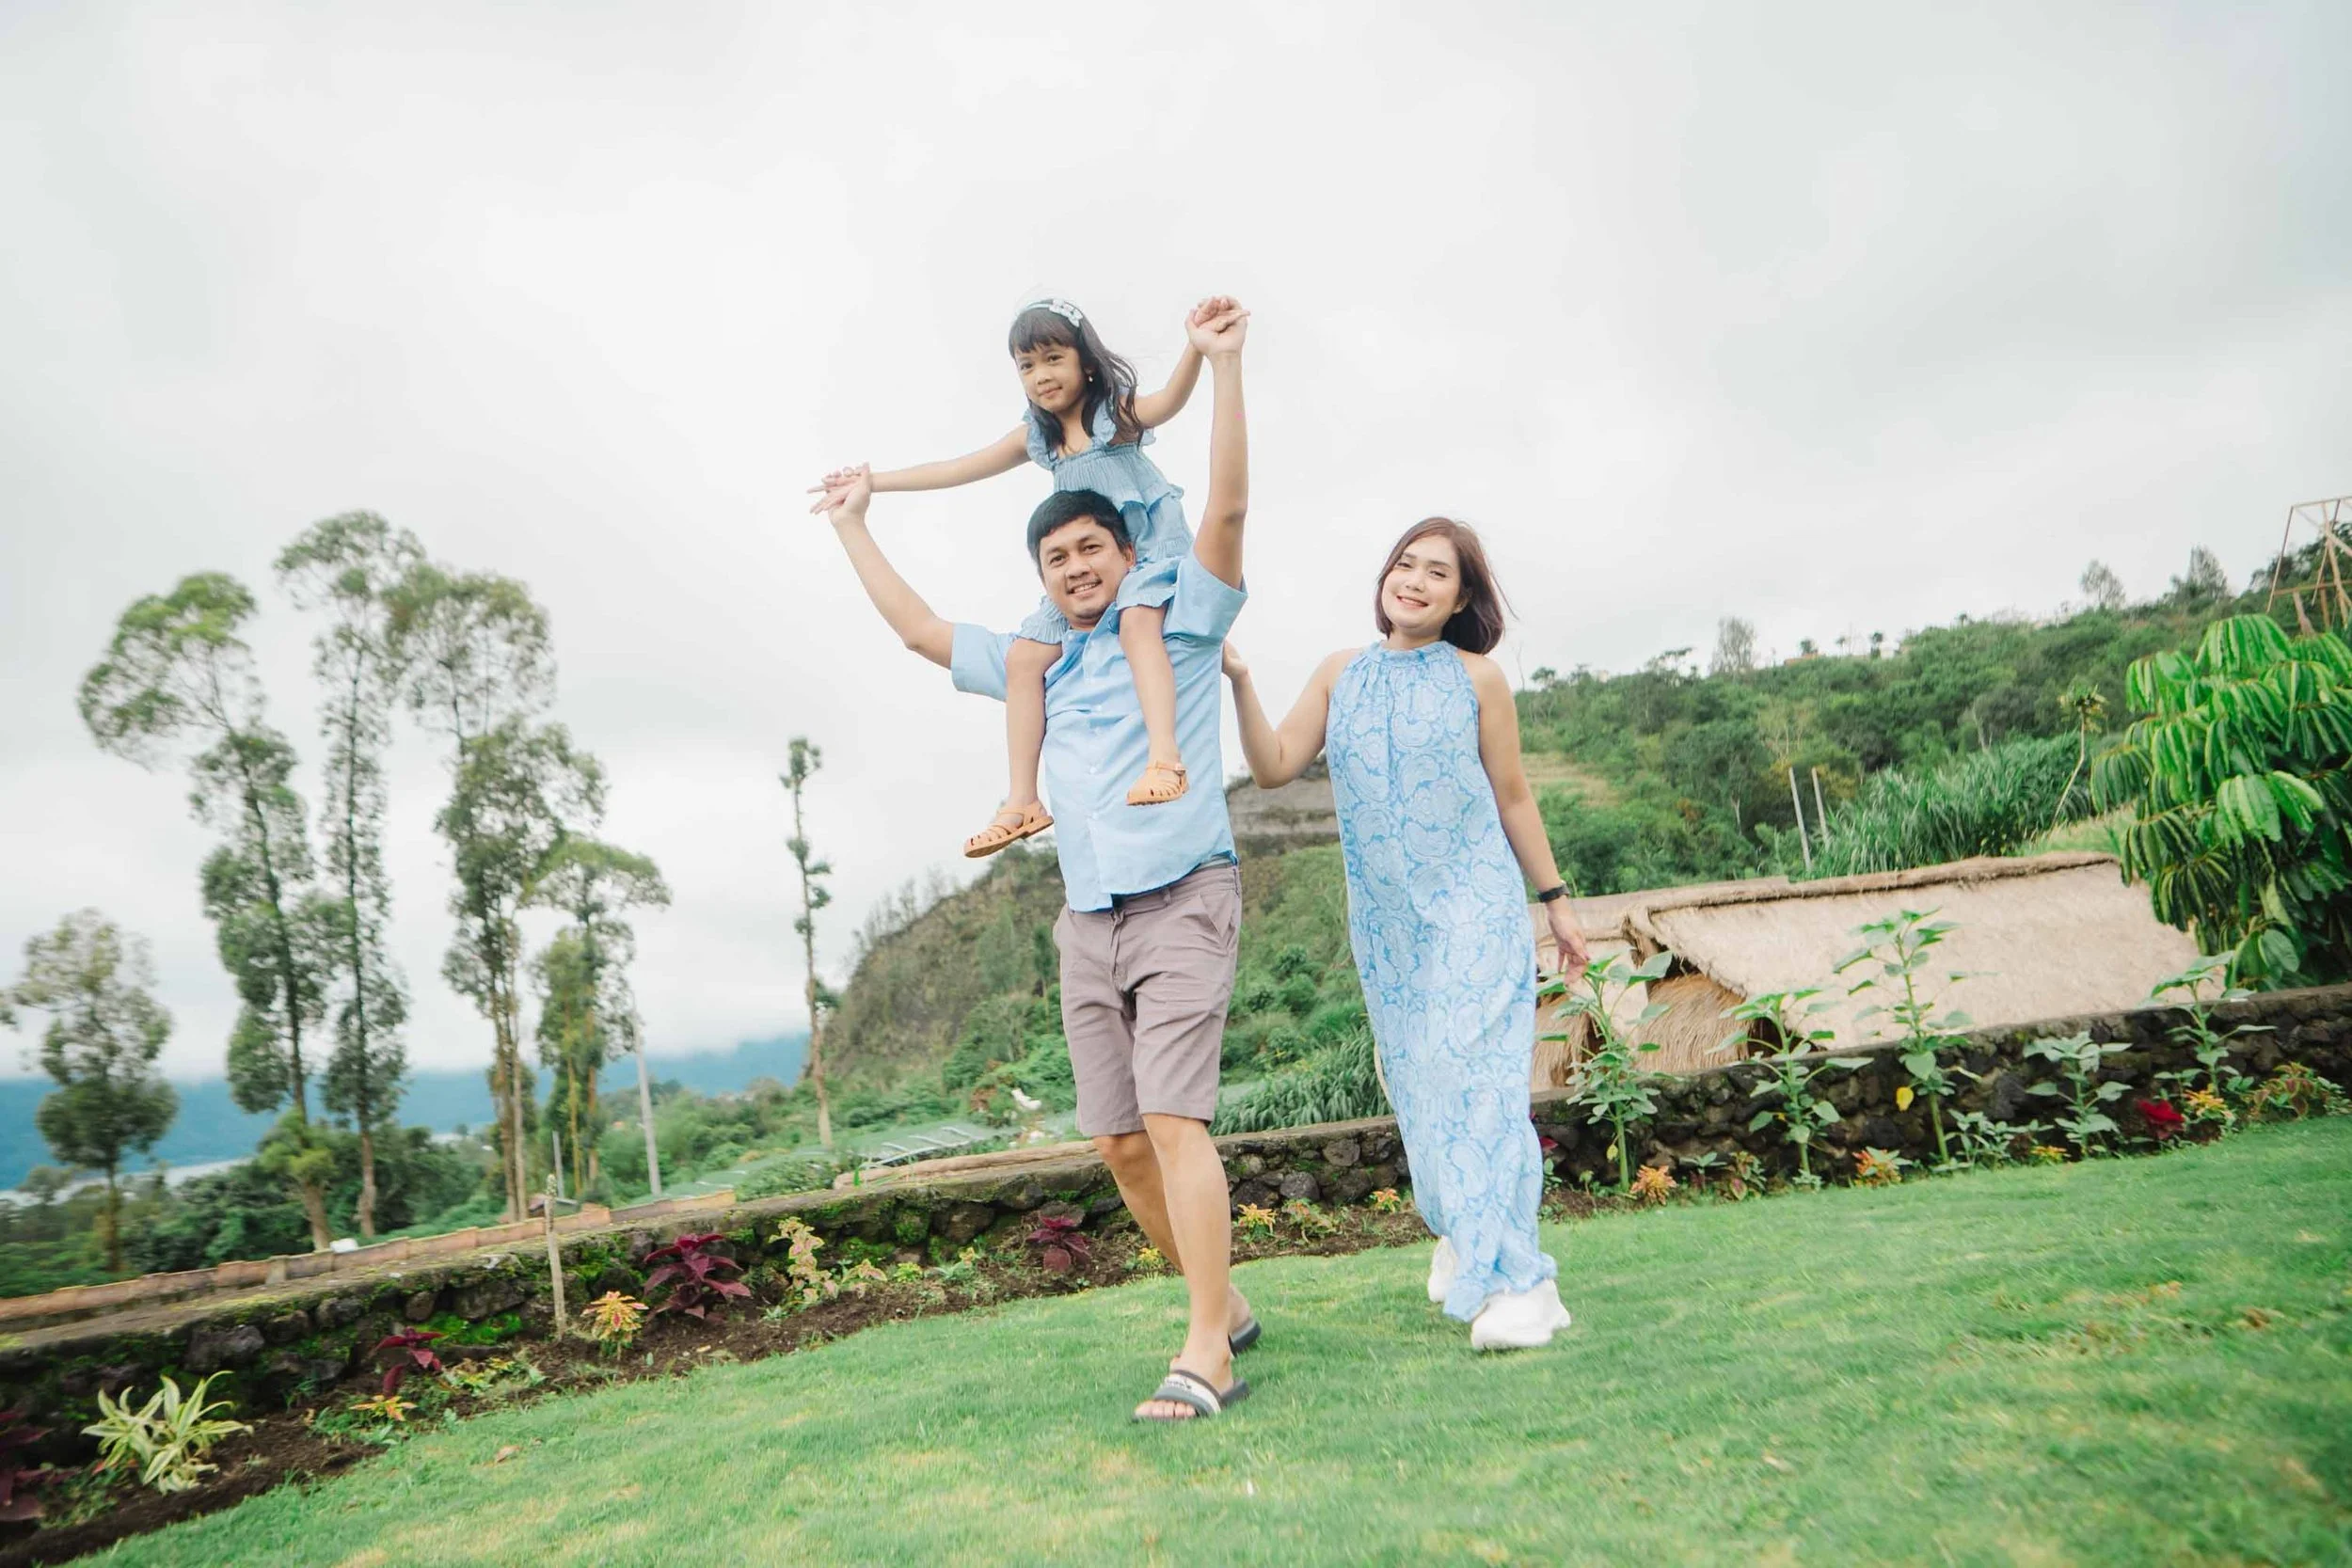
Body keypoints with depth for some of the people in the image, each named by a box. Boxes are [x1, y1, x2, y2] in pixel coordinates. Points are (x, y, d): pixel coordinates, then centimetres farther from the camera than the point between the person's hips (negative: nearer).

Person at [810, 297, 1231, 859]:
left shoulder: (1115, 414, -9)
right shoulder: (1036, 436, 7)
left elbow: (1169, 400, -31)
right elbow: (956, 469, 12)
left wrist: (1195, 345, -51)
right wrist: (872, 482, 14)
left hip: (1150, 549, -6)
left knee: (1137, 622, -37)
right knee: (1025, 655, -5)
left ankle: (1165, 760, -46)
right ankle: (1022, 801, -4)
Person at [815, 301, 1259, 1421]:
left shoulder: (1182, 624, 5)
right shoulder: (1034, 668, 20)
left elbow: (1225, 510, -9)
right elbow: (918, 631, 28)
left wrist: (1222, 367, -15)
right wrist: (854, 526, 33)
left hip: (1182, 902, -6)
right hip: (1088, 919, 6)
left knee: (1172, 1118, -16)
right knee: (1117, 1139, 5)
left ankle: (1205, 1356, -11)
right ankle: (1224, 1305, 22)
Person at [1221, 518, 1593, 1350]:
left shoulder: (1477, 678, -2)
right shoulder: (1341, 673, 6)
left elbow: (1513, 796, 4)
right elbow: (1273, 767, 0)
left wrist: (1556, 902, 8)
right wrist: (1238, 682, -12)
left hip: (1474, 907, -3)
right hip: (1385, 916, 4)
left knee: (1474, 1075, -11)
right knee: (1417, 1080, 12)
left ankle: (1518, 1279, -6)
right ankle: (1458, 1231, 34)